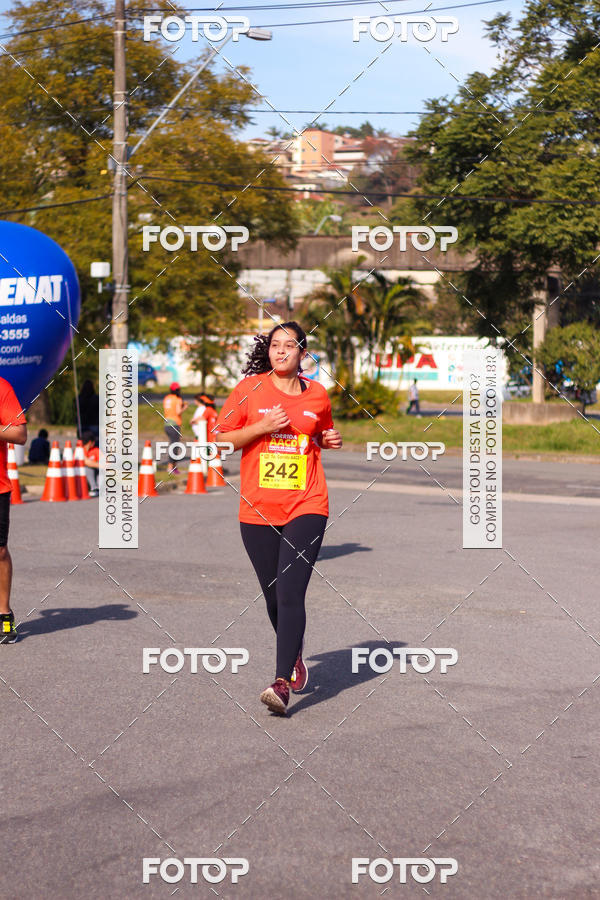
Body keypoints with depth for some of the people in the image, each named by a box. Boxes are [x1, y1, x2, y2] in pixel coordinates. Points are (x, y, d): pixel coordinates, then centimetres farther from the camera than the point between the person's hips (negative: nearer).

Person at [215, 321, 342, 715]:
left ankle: (282, 683, -18)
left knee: (291, 593, -14)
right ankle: (295, 656, 37)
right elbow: (220, 437, 3)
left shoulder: (317, 394, 9)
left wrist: (329, 441, 5)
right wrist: (262, 427, -10)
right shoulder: (250, 388, 3)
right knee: (273, 595, 10)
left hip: (306, 506, -1)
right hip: (258, 509, 1)